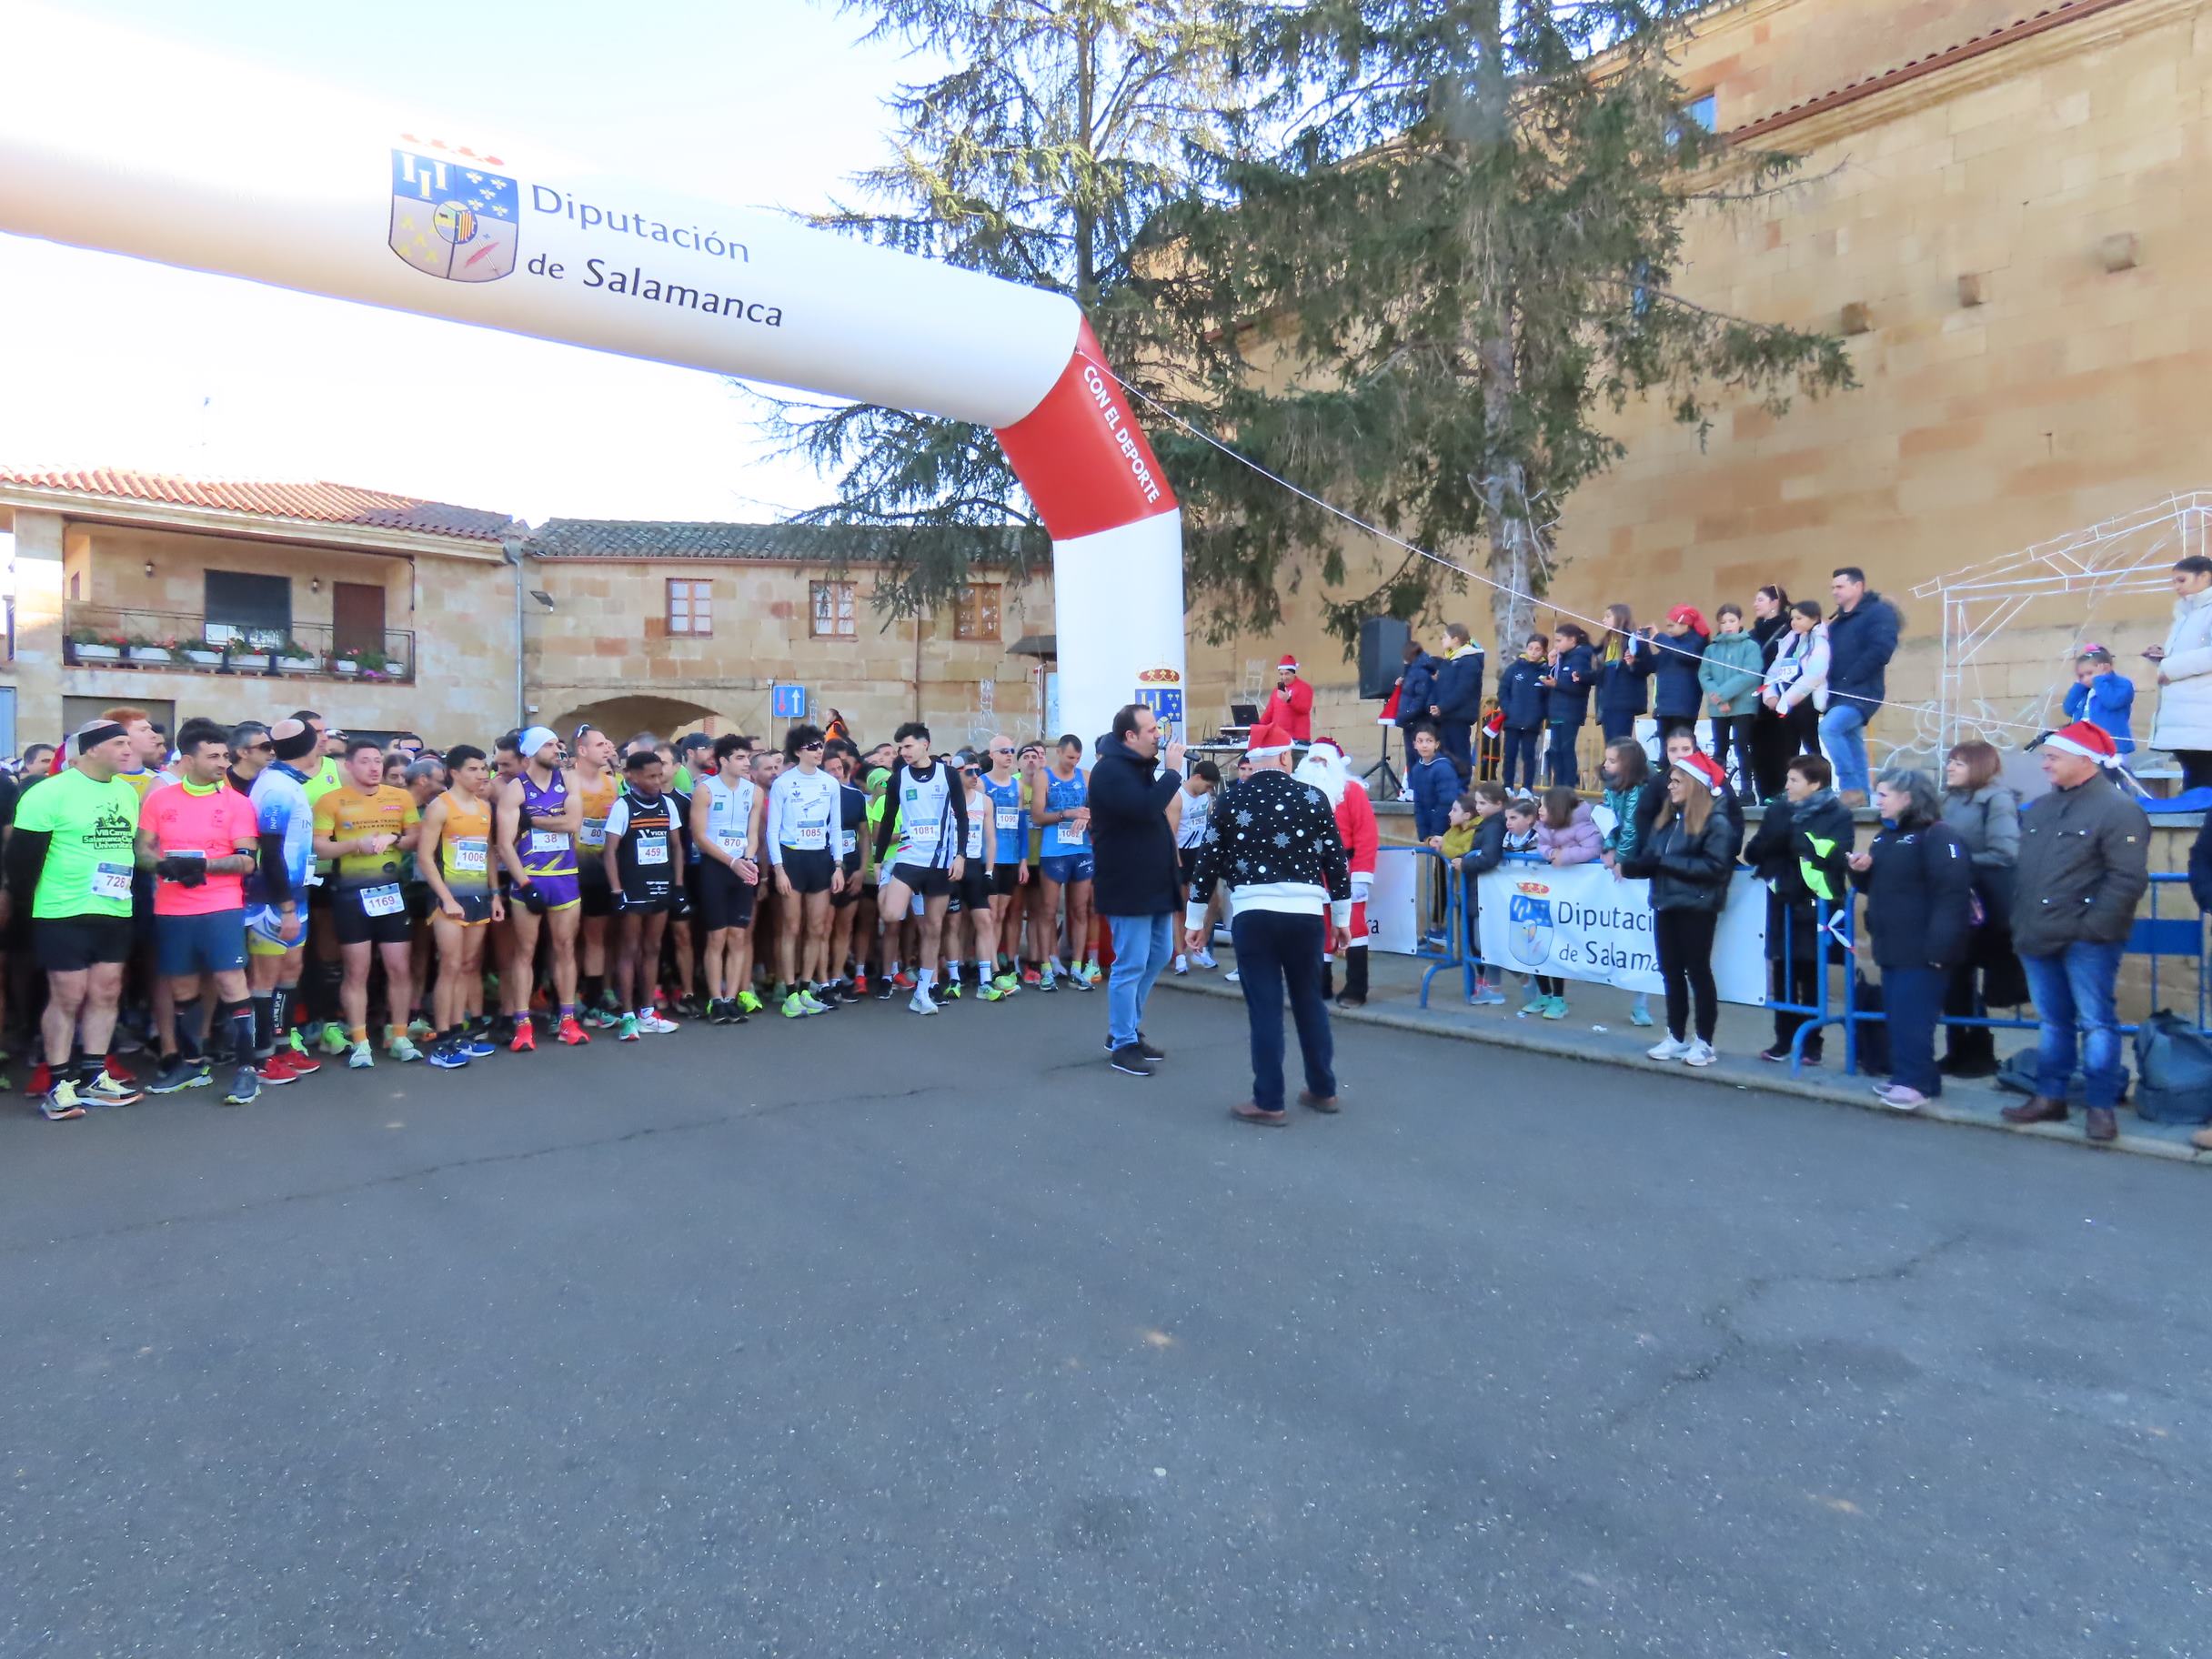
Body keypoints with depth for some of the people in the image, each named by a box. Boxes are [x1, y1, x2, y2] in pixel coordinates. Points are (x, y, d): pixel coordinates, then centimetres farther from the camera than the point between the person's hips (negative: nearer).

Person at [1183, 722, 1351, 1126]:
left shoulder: (1231, 799, 2)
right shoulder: (1312, 798, 3)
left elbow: (1208, 861, 4)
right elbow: (1336, 861, 5)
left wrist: (1194, 920, 12)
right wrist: (1341, 918, 15)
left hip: (1252, 915, -1)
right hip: (1306, 914, 1)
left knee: (1265, 1007, 4)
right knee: (1310, 1001, 16)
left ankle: (1269, 1103, 8)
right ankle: (1323, 1090, 27)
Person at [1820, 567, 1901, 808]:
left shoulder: (1879, 611, -6)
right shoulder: (1837, 620, 18)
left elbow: (1881, 649, -18)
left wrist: (1849, 678, -20)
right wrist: (1829, 676, 0)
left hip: (1862, 691, -9)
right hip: (1840, 693, 9)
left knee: (1829, 727, -26)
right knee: (1852, 744, 10)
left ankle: (1851, 787, -21)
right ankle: (1859, 794, 15)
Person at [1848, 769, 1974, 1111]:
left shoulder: (1936, 835, -13)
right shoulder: (1885, 837, 16)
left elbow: (1952, 892, -21)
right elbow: (1875, 886, 28)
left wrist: (1940, 944, -26)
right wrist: (1860, 872, 4)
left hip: (1921, 948, -9)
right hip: (1892, 945, 9)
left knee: (1912, 1015, -8)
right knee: (1896, 1015, 12)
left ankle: (1916, 1082, -1)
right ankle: (1908, 1077, 20)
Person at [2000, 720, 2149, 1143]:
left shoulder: (2117, 809, -9)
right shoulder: (2038, 809, 15)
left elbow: (2128, 879, -16)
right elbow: (2021, 871, 18)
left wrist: (2093, 927, -18)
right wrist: (2020, 923, 12)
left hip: (2087, 942, -7)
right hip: (2038, 939, 7)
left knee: (2096, 1023, 0)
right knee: (2052, 1022, 15)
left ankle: (2101, 1106, 8)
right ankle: (2049, 1098, 23)